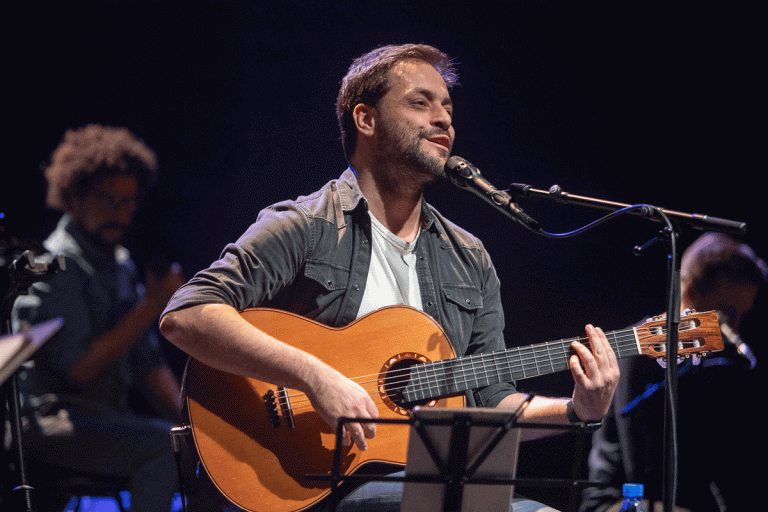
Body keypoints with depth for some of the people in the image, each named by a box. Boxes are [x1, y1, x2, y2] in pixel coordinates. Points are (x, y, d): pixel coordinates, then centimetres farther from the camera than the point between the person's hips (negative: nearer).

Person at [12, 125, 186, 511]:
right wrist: (152, 306, -17)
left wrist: (188, 418, -1)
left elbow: (148, 364, 16)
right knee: (163, 443, -30)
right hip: (50, 423, -9)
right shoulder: (59, 265, -11)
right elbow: (79, 369, -19)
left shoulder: (122, 265, 16)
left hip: (111, 417, 9)